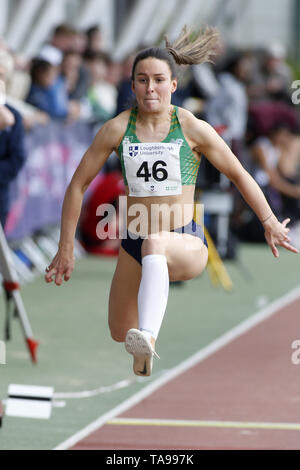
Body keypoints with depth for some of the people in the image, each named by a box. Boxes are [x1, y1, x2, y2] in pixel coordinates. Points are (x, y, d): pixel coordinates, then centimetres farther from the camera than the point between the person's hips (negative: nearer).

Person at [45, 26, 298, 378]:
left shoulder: (192, 129, -4)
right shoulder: (117, 129, -2)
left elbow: (238, 175, 10)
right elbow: (79, 184, 6)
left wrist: (270, 223, 13)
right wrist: (65, 249, 7)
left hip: (187, 245, -4)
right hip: (134, 247, 4)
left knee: (154, 243, -40)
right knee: (119, 335, 12)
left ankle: (148, 337, -57)